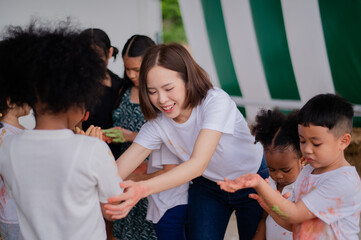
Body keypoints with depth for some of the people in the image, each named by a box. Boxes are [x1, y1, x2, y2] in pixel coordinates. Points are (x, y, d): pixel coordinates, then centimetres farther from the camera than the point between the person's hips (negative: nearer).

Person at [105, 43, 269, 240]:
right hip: (207, 185, 3)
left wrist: (142, 189, -58)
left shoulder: (216, 101, -34)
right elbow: (118, 170, -23)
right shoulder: (157, 123, -18)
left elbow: (199, 163, -45)